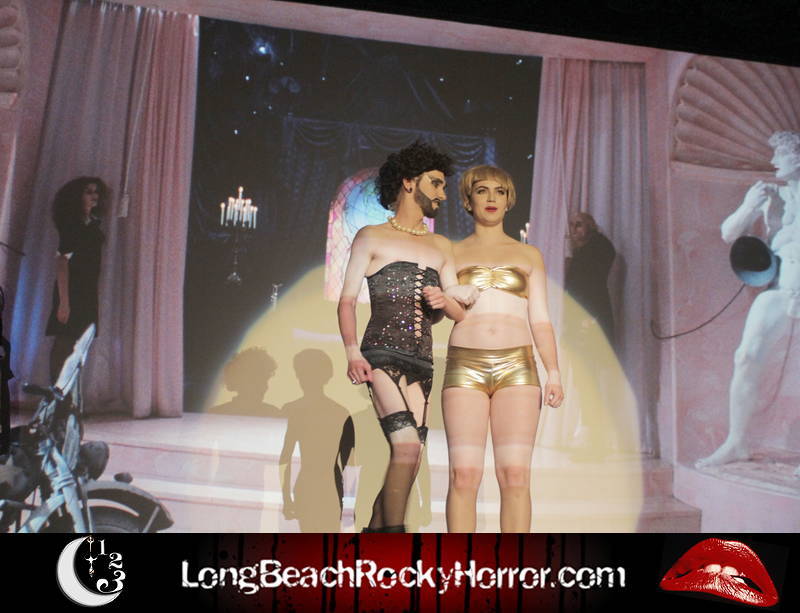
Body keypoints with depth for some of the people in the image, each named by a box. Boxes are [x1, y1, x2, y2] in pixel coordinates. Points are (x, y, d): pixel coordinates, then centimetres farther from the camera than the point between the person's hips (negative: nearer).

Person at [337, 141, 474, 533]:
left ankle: (374, 531, 15)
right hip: (383, 354, -5)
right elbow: (347, 299, 2)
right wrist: (352, 352, -13)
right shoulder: (371, 238, 9)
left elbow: (459, 313, 17)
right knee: (407, 445, -20)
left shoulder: (441, 248, 20)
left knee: (409, 458, 2)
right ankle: (394, 530, -11)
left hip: (421, 362, 5)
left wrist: (444, 302, -7)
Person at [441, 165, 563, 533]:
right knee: (464, 474, -7)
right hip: (465, 368, -1)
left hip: (517, 368, 1)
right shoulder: (451, 254, 13)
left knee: (515, 475, -6)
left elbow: (540, 319, 12)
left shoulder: (528, 255, 16)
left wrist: (553, 372, 1)